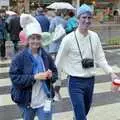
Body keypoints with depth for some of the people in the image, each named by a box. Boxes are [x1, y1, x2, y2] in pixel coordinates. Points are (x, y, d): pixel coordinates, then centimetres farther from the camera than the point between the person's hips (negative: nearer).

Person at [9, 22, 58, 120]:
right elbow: (15, 78, -18)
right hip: (27, 101, -1)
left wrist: (51, 76, -15)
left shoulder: (46, 56, -3)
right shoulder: (19, 58, -12)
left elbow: (55, 73, 9)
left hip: (45, 100, 1)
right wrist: (34, 77, -25)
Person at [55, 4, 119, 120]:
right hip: (75, 82, -5)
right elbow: (59, 62, -7)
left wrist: (111, 72, -5)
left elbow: (100, 58, 7)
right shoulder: (69, 39, -15)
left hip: (90, 80, 5)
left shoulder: (94, 36, -1)